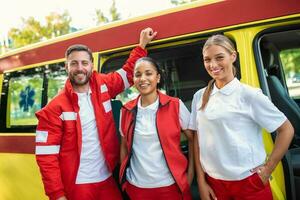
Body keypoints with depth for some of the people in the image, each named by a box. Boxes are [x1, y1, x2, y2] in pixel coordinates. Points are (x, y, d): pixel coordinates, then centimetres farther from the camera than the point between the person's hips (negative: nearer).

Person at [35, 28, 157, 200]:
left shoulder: (103, 87, -2)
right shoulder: (55, 109, -12)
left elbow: (128, 73, 15)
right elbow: (46, 156, -11)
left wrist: (142, 44, 13)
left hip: (107, 179, 4)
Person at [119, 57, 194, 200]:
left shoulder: (176, 105, -8)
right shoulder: (126, 111, 0)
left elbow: (192, 139, -1)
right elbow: (124, 146, 9)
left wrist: (190, 173, -5)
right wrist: (123, 177, 7)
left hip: (170, 185, -2)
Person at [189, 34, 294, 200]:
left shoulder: (249, 94, -9)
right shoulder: (199, 97, 1)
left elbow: (286, 130, -3)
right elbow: (198, 139, 4)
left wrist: (267, 170, -5)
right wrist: (201, 182, 3)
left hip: (250, 183, -3)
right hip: (214, 183, 3)